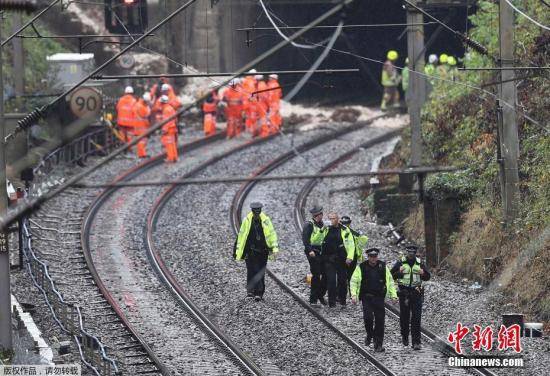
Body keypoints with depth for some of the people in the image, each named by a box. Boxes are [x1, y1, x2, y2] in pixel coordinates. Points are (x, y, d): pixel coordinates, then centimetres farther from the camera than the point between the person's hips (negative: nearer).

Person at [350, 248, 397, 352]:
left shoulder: (383, 267, 5)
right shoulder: (361, 267, -1)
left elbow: (390, 281, 13)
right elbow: (354, 281, 3)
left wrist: (393, 294, 7)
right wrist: (354, 295, -9)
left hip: (379, 297, 1)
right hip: (366, 297, -1)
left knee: (379, 320, -2)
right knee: (368, 317, -16)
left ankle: (378, 344, 5)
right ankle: (369, 335, 13)